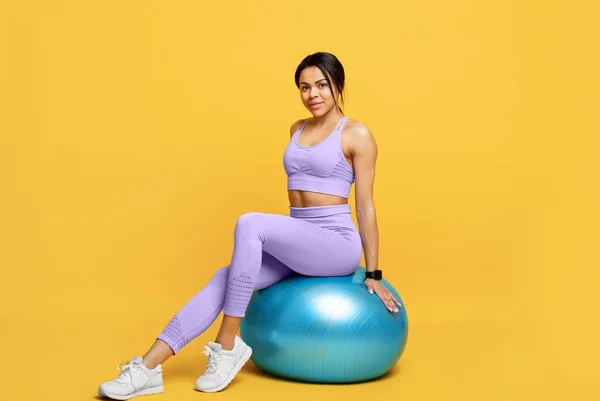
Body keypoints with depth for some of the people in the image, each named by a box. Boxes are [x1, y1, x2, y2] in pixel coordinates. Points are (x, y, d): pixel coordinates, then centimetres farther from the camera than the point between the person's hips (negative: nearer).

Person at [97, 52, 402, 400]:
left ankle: (227, 345, -24)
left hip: (337, 244, -6)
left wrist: (373, 274, -4)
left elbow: (366, 205, -6)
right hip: (299, 245, 7)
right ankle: (149, 367, -22)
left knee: (250, 223, -31)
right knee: (224, 279, -18)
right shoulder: (298, 130, 14)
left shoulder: (357, 134, -6)